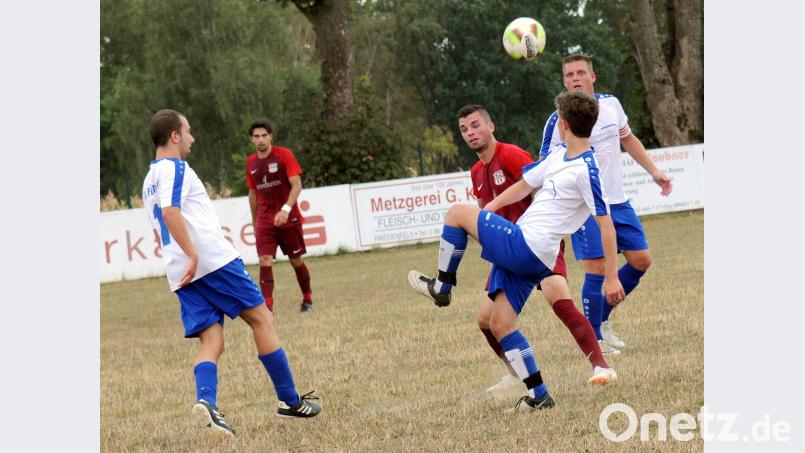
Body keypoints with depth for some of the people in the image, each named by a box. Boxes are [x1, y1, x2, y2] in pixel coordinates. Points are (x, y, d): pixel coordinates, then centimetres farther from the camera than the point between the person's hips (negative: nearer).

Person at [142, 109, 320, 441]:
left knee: (211, 342, 2)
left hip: (182, 274, 8)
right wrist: (193, 255, -25)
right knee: (261, 318, 2)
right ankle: (290, 401, 5)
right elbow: (170, 212, -22)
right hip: (215, 261, -8)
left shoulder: (150, 180, 22)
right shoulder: (175, 168, -6)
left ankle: (206, 400, -27)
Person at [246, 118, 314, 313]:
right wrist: (254, 221, 18)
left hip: (288, 218, -3)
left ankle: (307, 299, 29)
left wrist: (286, 209, -29)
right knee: (265, 262, -13)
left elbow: (297, 185, -15)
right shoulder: (251, 162, 6)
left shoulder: (284, 155, -8)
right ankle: (267, 307, -17)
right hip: (264, 221, 3)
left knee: (296, 261, 8)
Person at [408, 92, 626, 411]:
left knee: (457, 213, -5)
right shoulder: (559, 158, 15)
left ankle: (441, 287, 8)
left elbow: (606, 223, -14)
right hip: (524, 256, 9)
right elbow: (525, 185, 28)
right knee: (500, 324, 7)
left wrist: (611, 277, -17)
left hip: (524, 246, -9)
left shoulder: (587, 170, -13)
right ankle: (539, 396, 7)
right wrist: (483, 213, 26)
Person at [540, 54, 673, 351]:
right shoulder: (559, 121, -14)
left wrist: (653, 171, 19)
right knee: (596, 269, -12)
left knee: (641, 261, 6)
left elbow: (627, 139, 20)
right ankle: (595, 340, 2)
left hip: (617, 201, 6)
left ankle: (602, 318, 23)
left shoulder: (611, 104, 2)